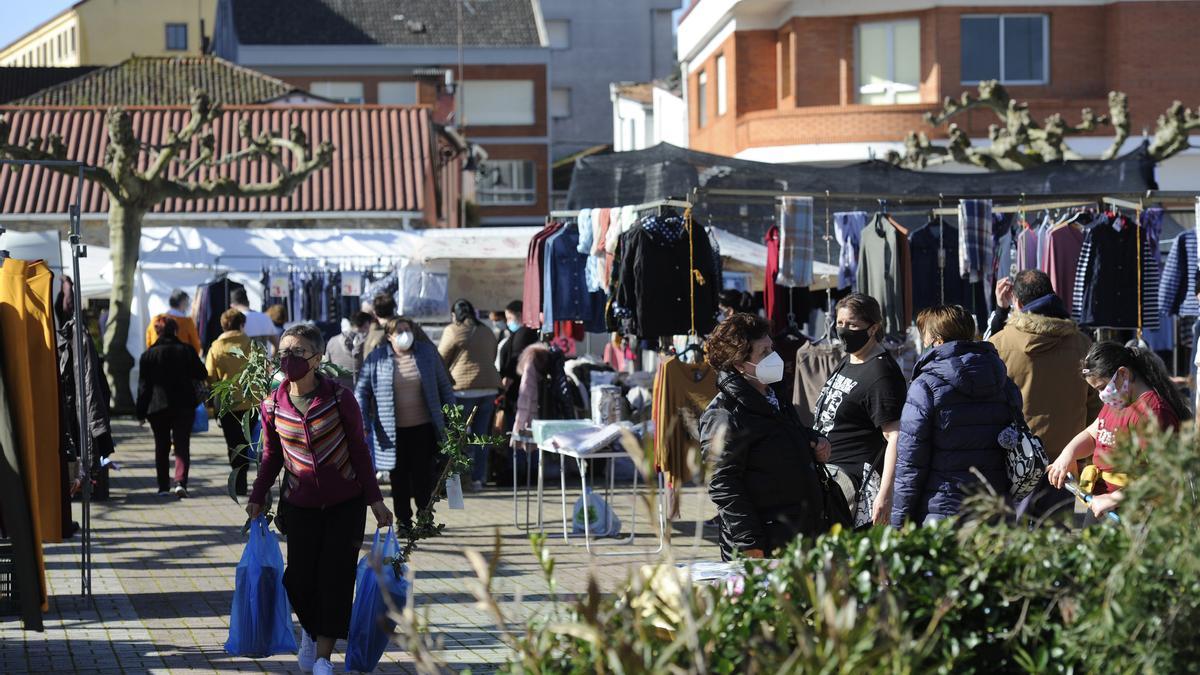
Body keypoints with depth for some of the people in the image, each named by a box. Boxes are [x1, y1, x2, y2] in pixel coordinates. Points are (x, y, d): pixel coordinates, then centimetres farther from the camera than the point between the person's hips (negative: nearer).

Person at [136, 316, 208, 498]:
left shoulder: (148, 355, -1)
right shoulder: (187, 351, -1)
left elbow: (143, 386, -1)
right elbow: (202, 375, 4)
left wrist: (141, 412, 2)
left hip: (158, 407, 0)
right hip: (184, 406, 0)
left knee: (161, 448, 12)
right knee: (182, 446, -1)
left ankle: (163, 487, 13)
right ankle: (180, 482, -20)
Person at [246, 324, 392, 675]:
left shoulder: (339, 398, -11)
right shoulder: (273, 405, -4)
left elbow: (358, 450, -3)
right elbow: (272, 457, 10)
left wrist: (375, 498, -3)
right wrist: (257, 497, 5)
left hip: (345, 504, -2)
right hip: (300, 506, 2)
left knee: (335, 577, -5)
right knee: (299, 580, 0)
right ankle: (310, 630, 33)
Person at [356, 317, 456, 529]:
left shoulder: (427, 353, 4)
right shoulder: (376, 359, -1)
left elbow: (444, 387, 11)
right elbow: (362, 391, 3)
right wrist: (362, 422, -7)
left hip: (423, 429, 1)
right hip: (393, 432, -1)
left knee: (424, 477, 3)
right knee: (399, 479, 6)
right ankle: (403, 521, 16)